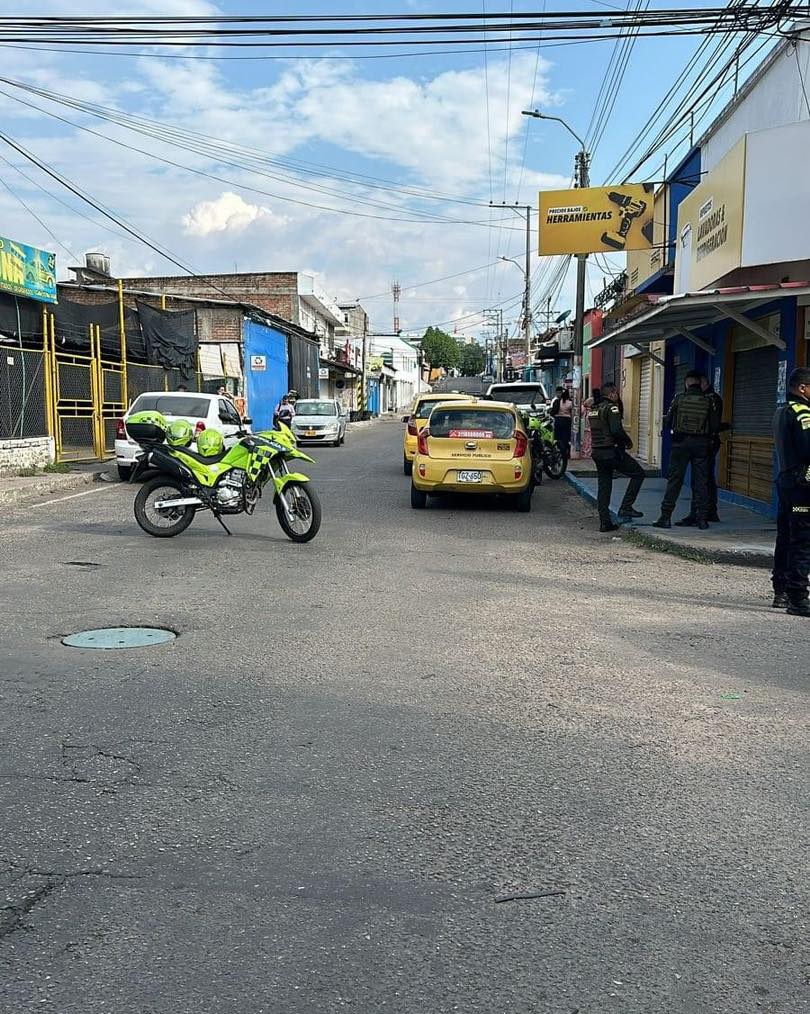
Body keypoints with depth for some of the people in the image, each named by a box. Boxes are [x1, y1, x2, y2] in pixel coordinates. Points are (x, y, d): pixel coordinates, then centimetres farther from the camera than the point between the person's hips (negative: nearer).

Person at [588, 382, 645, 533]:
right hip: (611, 451, -8)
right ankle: (626, 508, -3)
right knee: (638, 473, 4)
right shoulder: (611, 408, -11)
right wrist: (628, 441, -4)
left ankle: (604, 522, 11)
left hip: (597, 452, 8)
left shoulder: (593, 409, 15)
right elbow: (617, 430, -22)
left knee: (604, 486, 11)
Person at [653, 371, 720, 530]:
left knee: (674, 480, 2)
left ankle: (665, 517, 0)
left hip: (681, 442, -1)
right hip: (701, 444, 1)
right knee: (701, 481, 7)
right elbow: (715, 426, 0)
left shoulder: (679, 399, -3)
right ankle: (702, 518, 8)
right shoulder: (708, 401, 0)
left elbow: (668, 422, 1)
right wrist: (710, 437, 19)